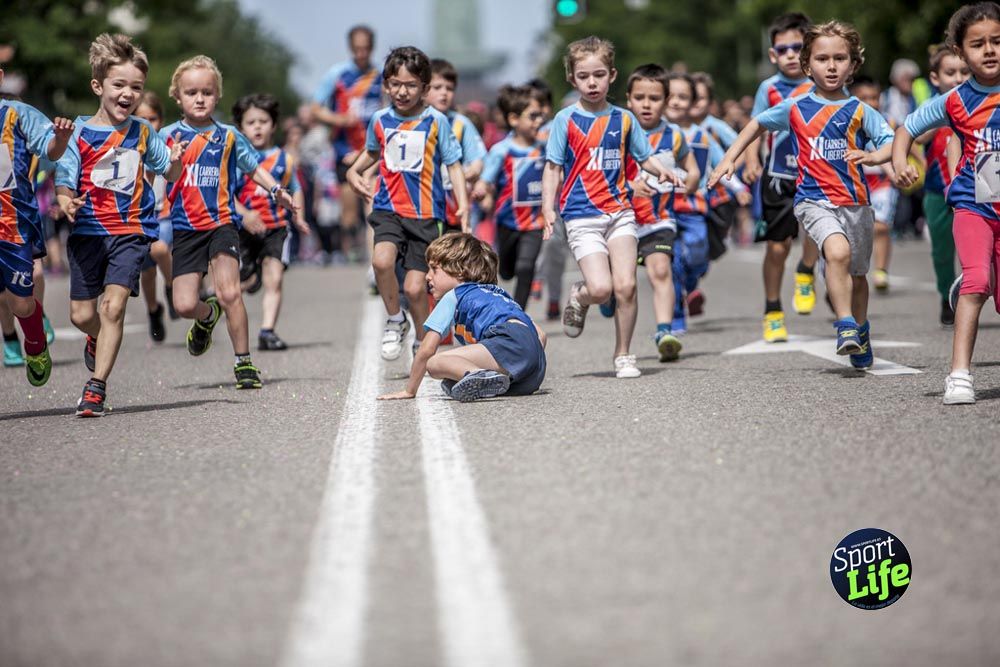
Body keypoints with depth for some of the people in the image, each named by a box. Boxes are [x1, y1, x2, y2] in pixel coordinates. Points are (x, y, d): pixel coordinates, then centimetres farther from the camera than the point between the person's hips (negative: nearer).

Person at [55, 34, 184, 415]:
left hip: (131, 230, 0)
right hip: (88, 231, 0)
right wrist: (66, 203, -27)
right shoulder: (80, 133, -4)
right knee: (81, 315, 7)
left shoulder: (143, 134, 3)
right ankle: (100, 340, 43)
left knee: (113, 306, -14)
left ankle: (97, 386, -9)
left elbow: (169, 173, 12)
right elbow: (64, 180, -6)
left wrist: (175, 162, -11)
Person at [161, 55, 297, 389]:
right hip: (185, 227, 1)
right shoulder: (168, 136, 4)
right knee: (184, 304, -6)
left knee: (229, 292, -18)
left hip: (222, 223, -1)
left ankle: (244, 363, -2)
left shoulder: (228, 136, 6)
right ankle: (207, 316, 33)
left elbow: (253, 167, 17)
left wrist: (275, 190, 1)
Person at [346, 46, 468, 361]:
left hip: (425, 212, -2)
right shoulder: (380, 120, 7)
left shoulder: (436, 121, -4)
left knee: (415, 288, -5)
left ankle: (423, 343, 22)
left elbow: (453, 165, -1)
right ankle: (395, 320, -2)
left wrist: (463, 206, -13)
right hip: (388, 208, 2)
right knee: (382, 260, -27)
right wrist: (354, 172, 13)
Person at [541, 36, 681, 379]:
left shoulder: (624, 118, 9)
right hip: (582, 215, -2)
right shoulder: (566, 119, 0)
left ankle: (623, 355, 9)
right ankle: (578, 298, 21)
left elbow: (644, 157, 16)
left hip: (619, 212, 3)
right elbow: (553, 168, 1)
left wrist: (662, 171, -6)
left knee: (625, 286, -9)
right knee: (600, 289, -16)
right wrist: (548, 209, -10)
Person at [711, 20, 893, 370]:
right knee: (838, 251, -31)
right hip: (815, 200, -2)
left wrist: (874, 156, -28)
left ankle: (860, 330, 43)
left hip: (856, 202, 2)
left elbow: (893, 141, -7)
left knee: (857, 274, 18)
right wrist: (729, 159, 13)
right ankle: (845, 326, -24)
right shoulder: (796, 108, 2)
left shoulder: (859, 111, 0)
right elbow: (757, 124, 18)